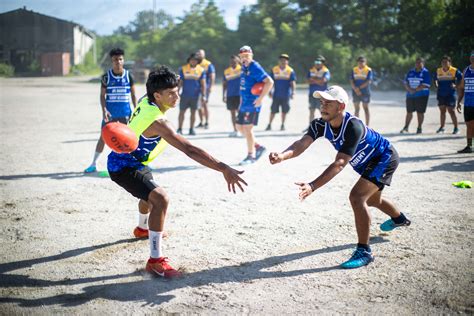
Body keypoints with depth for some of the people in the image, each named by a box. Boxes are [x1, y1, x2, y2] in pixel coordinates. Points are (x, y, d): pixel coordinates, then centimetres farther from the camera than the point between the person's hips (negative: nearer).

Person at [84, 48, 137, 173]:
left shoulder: (128, 75, 0)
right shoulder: (106, 76, -3)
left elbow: (133, 94, 6)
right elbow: (102, 95, -1)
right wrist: (104, 110, -14)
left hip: (125, 111, 1)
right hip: (110, 112, 0)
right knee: (103, 137, 1)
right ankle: (93, 164, 9)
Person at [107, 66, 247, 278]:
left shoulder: (145, 101, -6)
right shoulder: (157, 122, -32)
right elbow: (189, 150, -40)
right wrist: (223, 169, -44)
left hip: (123, 158, 11)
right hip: (124, 167, -11)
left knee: (150, 190, 34)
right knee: (160, 199, -27)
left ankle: (142, 228, 63)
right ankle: (155, 260, -25)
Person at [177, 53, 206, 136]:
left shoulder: (201, 70, 1)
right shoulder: (183, 69, 1)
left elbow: (203, 84, 2)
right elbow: (180, 82, 4)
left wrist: (203, 95, -3)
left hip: (195, 95, 0)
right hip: (185, 95, 0)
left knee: (193, 112, 6)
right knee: (182, 112, 1)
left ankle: (191, 129, 15)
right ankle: (179, 129, 9)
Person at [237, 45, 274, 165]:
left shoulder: (255, 68, -14)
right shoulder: (244, 68, 13)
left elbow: (269, 82, -22)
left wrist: (260, 98, -22)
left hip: (252, 104, -9)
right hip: (244, 104, 9)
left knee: (247, 128, -5)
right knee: (240, 127, 12)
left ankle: (251, 155, 6)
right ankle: (258, 147, 24)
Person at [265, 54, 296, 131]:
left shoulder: (290, 71, 0)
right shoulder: (274, 70, 2)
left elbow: (293, 83, -3)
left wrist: (293, 92, -14)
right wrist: (270, 92, 1)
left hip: (286, 95, 0)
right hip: (276, 95, 0)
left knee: (284, 110, 7)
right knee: (273, 110, 0)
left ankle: (282, 125, 18)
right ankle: (269, 125, 8)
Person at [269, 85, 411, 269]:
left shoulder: (353, 127, -40)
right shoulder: (320, 125, -20)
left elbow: (339, 164, -48)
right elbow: (302, 143, -37)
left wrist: (312, 186, -59)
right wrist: (283, 155, -59)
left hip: (384, 158, -9)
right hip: (367, 163, 9)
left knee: (357, 196, -28)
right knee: (371, 200, 29)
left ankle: (364, 252, -18)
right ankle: (399, 219, 63)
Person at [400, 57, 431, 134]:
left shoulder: (425, 72, -4)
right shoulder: (411, 72, 12)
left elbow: (425, 85, -13)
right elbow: (406, 82, 8)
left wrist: (415, 90, -16)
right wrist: (410, 89, -11)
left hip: (421, 95, -4)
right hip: (410, 95, 4)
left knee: (420, 112, 0)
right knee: (409, 112, 9)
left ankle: (419, 128, 11)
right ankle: (406, 127, 17)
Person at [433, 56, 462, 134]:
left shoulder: (454, 71, -6)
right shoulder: (438, 71, 8)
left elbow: (461, 78, -4)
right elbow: (434, 78, 24)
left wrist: (455, 85, -15)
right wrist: (436, 83, 7)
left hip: (450, 94, -5)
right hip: (441, 94, 5)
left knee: (451, 111, -6)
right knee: (442, 111, 11)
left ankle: (456, 128, 3)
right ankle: (442, 127, 21)